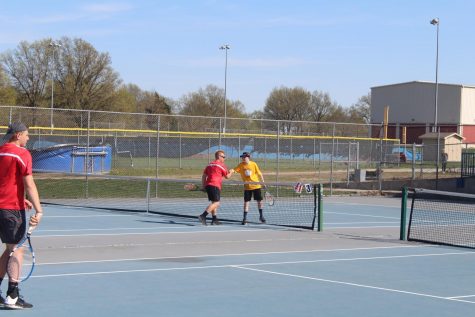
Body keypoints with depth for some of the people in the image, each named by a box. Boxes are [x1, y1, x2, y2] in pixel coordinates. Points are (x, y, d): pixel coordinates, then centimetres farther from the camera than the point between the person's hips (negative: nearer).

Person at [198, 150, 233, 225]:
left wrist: (203, 186, 19)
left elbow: (204, 176, 16)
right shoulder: (221, 165, -3)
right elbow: (227, 176, 5)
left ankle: (214, 219, 19)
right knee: (216, 203, -10)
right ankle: (203, 216, -23)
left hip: (208, 185, 8)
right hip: (215, 186, -8)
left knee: (214, 202, 18)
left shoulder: (209, 165, 17)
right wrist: (231, 172, 25)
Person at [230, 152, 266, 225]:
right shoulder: (241, 165, -4)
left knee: (259, 201, 5)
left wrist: (263, 182, 5)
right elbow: (234, 170, -17)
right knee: (246, 202, -3)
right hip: (247, 187, 0)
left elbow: (259, 174, 4)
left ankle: (261, 216, 23)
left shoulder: (254, 164, -4)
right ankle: (244, 218, 4)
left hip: (256, 186, 0)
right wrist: (231, 170, -39)